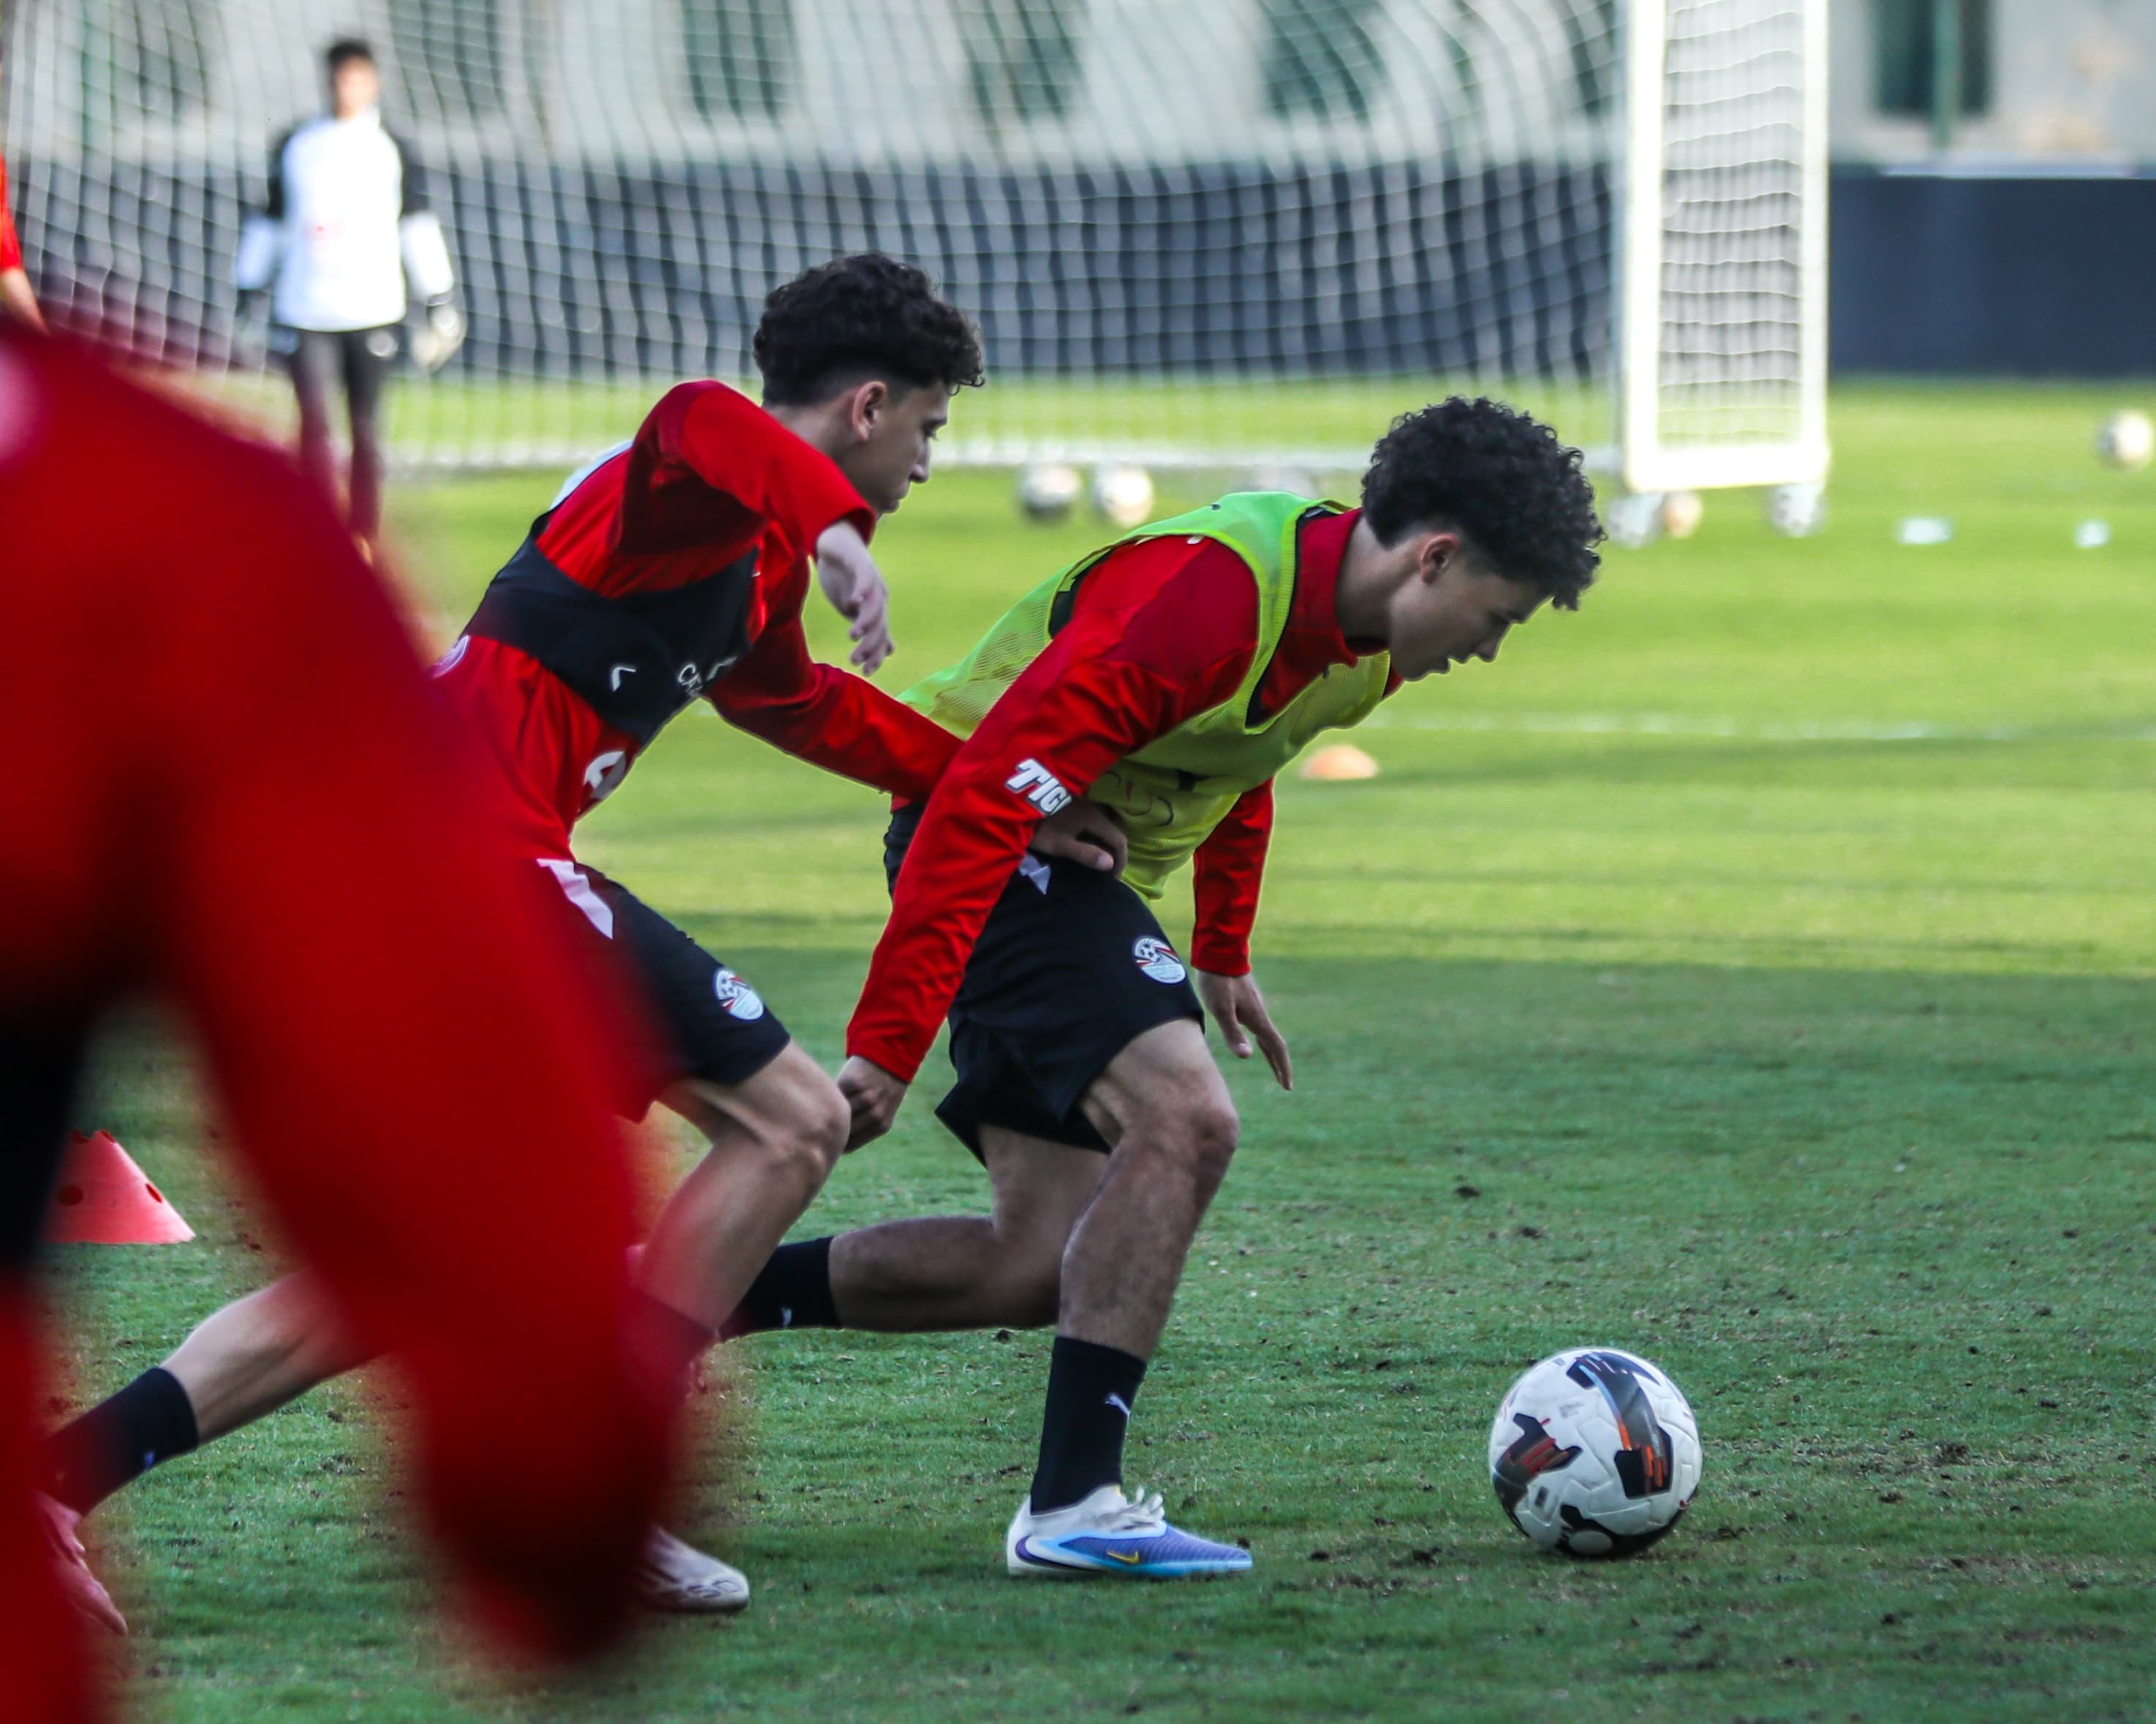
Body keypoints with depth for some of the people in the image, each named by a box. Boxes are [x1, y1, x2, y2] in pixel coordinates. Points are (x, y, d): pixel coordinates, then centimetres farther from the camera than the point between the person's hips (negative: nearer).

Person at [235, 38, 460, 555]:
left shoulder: (392, 149, 6)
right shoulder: (295, 147, 9)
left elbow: (417, 224, 10)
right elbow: (271, 221, 17)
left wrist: (438, 301, 8)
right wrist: (250, 293, 16)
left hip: (373, 312, 0)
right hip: (305, 313, 0)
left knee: (366, 428, 4)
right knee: (314, 420, -13)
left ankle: (363, 543, 14)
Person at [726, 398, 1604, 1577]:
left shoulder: (1355, 622, 1)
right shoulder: (1207, 595, -29)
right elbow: (986, 800, -32)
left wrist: (1222, 956, 28)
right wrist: (887, 1045, -34)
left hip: (1095, 870, 10)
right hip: (992, 851, -10)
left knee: (1042, 1270, 3)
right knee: (1183, 1119, -27)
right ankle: (1071, 1506, -23)